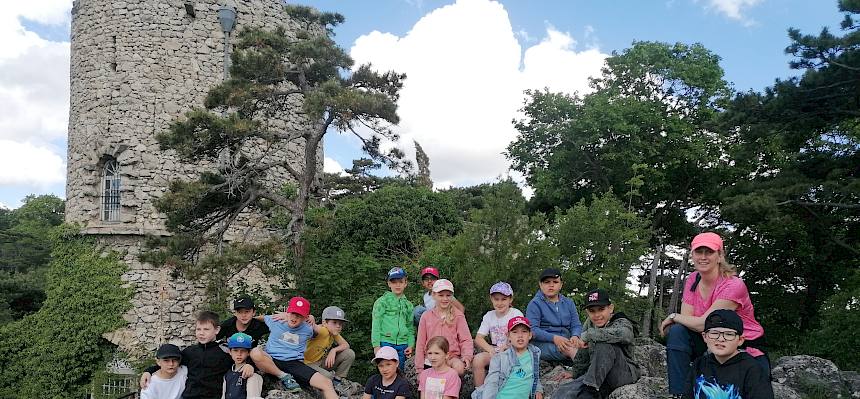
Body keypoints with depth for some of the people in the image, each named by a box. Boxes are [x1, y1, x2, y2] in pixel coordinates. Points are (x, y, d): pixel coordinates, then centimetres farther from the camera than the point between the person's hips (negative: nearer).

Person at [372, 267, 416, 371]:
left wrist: (411, 345, 4)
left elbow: (410, 327, 17)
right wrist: (376, 345, -8)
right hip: (386, 342, -4)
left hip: (402, 345, 4)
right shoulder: (382, 301, 3)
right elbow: (376, 324, -1)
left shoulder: (408, 304, 16)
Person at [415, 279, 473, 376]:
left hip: (452, 357, -2)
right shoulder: (426, 317, 6)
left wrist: (467, 355, -20)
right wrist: (419, 367, 6)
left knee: (459, 368, -32)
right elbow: (420, 343, 8)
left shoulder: (458, 316, 2)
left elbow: (465, 339, -1)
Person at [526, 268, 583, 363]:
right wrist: (554, 338, -22)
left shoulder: (568, 303, 20)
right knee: (570, 348, -34)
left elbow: (576, 325, 14)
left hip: (565, 342, 4)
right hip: (543, 343, -4)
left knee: (580, 344, -30)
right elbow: (532, 329, -8)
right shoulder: (535, 304, 4)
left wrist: (575, 336, -12)